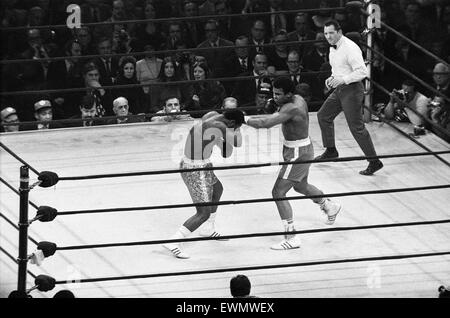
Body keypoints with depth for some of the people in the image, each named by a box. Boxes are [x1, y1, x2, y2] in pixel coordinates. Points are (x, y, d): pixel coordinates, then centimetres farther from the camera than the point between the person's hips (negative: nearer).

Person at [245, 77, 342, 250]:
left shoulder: (291, 108, -28)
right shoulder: (298, 99, 1)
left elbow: (266, 123, -37)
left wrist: (245, 119, -28)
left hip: (298, 154, -10)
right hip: (302, 149, 10)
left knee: (278, 193, -8)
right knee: (300, 186, 33)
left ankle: (291, 238, -6)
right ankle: (330, 206, 57)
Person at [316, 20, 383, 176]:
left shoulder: (350, 48, -22)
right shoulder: (333, 48, 8)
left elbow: (362, 72, -24)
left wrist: (342, 79, -26)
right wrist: (333, 78, 5)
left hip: (352, 89, -10)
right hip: (339, 89, 10)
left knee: (356, 127, -10)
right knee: (323, 116, 19)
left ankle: (374, 162, -5)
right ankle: (331, 151, 35)